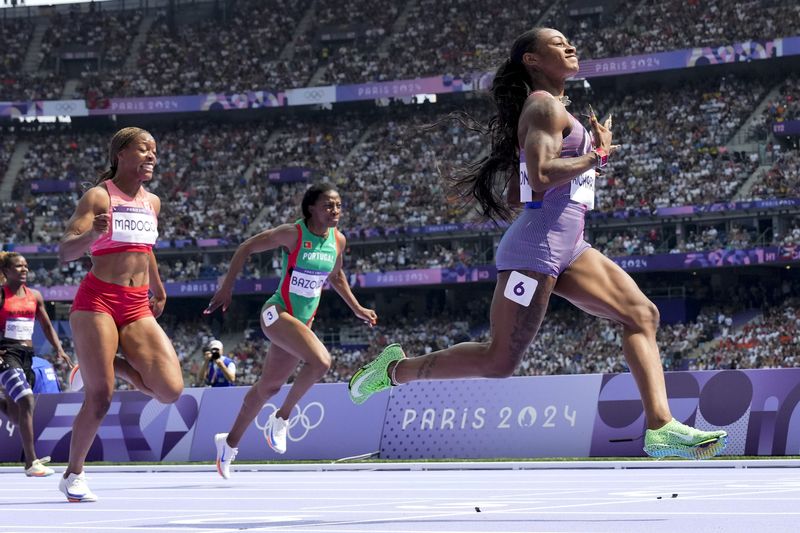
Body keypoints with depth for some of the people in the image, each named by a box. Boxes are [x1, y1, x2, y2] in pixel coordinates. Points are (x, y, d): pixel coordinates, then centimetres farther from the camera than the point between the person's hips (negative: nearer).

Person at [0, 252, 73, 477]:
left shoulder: (34, 296, 12)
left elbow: (46, 325, 20)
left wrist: (59, 349, 9)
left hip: (27, 355, 7)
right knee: (26, 401, -22)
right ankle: (31, 463, -22)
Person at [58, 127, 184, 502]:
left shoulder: (152, 202, 13)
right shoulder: (98, 196, -6)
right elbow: (65, 252, -15)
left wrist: (159, 291, 41)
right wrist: (92, 233, -34)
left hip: (137, 309, 6)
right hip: (97, 302, -6)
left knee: (170, 390, -11)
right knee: (100, 397, -10)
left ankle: (115, 364, 18)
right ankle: (72, 476, 9)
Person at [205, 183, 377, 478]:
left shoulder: (338, 240, 3)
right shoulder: (293, 234, -15)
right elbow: (246, 248, -7)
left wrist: (357, 308, 19)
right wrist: (226, 287, -9)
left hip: (303, 320, 7)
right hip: (278, 313, -7)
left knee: (270, 386, 13)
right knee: (321, 360, -28)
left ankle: (229, 442, 30)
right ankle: (282, 417, -9)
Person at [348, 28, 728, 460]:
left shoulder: (552, 109, 22)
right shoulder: (544, 105, -8)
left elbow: (515, 196, 22)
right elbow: (541, 176, -24)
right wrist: (598, 154, -10)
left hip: (568, 247, 10)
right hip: (538, 244, -10)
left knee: (641, 314, -2)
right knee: (499, 361, -7)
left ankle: (660, 427, -10)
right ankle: (396, 369, 10)